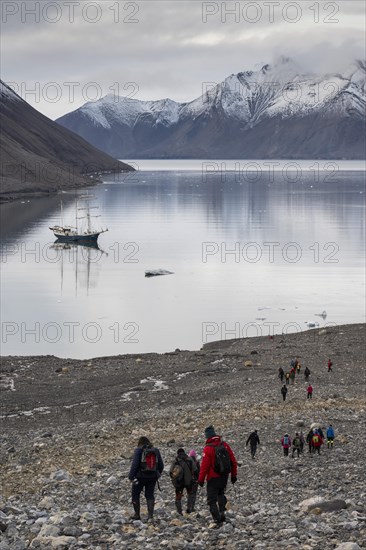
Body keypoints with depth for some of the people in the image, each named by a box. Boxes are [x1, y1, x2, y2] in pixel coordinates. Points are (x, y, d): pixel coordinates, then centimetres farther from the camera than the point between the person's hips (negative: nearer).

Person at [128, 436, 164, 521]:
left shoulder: (139, 450, -7)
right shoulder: (155, 451, 5)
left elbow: (134, 464, -14)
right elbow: (161, 465, 8)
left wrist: (131, 476, -10)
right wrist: (157, 474, 22)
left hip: (140, 476, -4)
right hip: (152, 477, 4)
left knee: (135, 494, 12)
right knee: (150, 495, 10)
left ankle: (137, 514, 12)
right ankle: (150, 514, -3)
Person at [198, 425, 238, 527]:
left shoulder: (208, 448, -17)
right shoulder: (225, 445, 0)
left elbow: (204, 465, -16)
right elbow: (233, 461, 4)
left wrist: (201, 479, -7)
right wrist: (233, 475, 14)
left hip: (213, 478, -6)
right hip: (224, 476, 6)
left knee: (212, 500, 2)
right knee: (221, 493, 29)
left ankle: (217, 521, -5)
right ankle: (222, 512, 12)